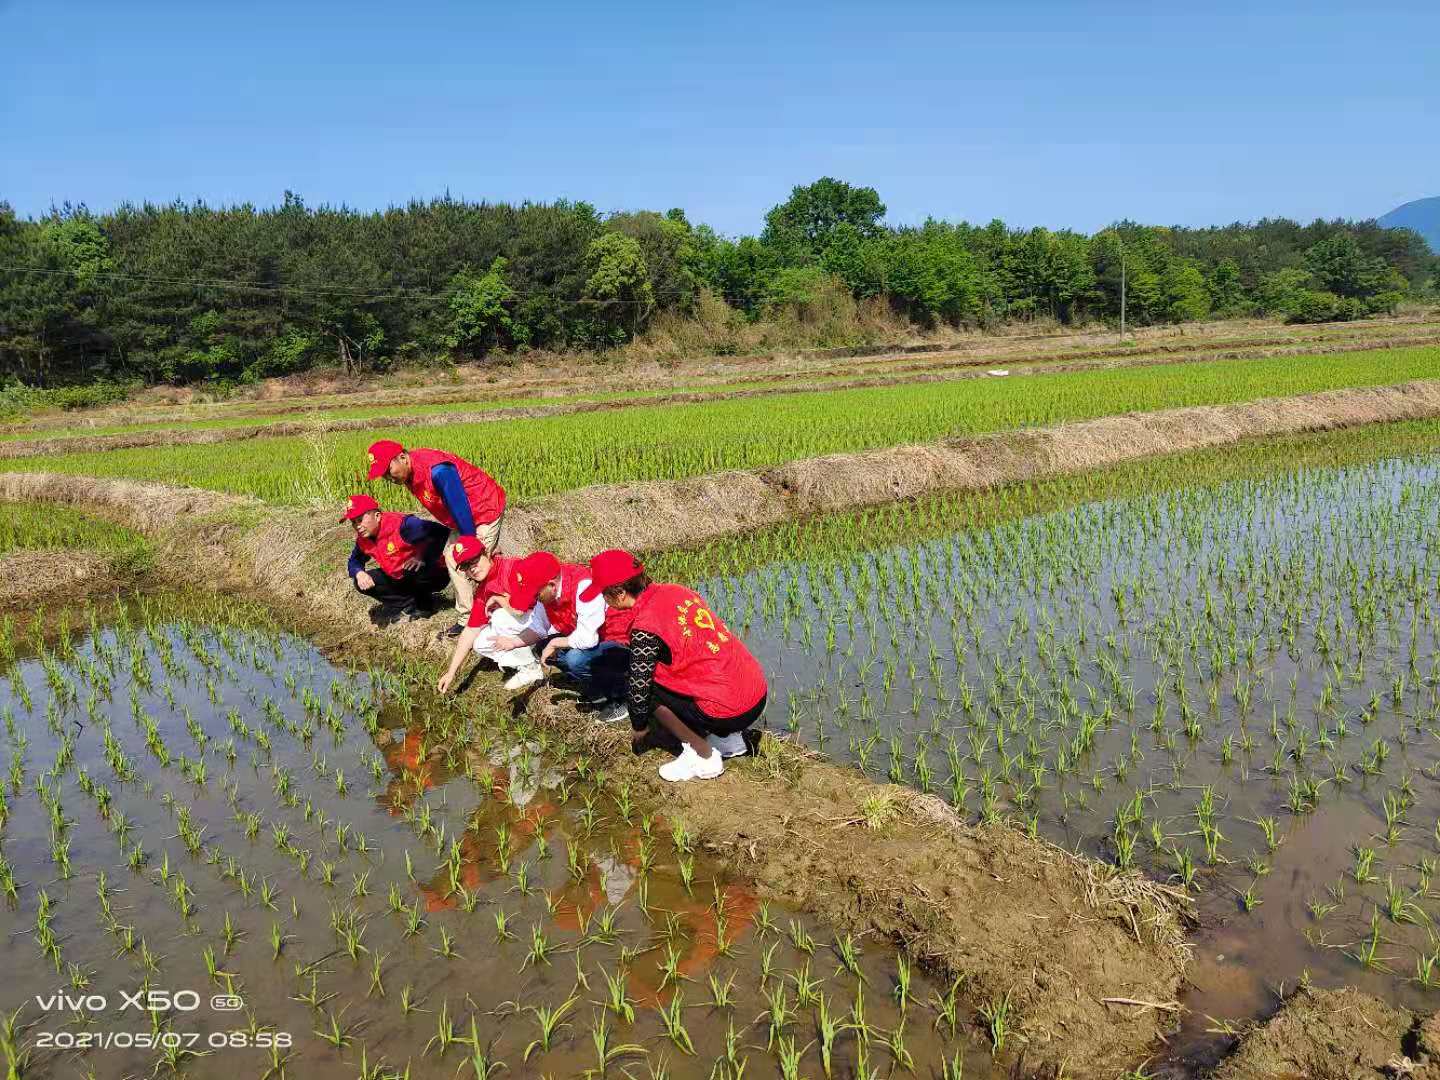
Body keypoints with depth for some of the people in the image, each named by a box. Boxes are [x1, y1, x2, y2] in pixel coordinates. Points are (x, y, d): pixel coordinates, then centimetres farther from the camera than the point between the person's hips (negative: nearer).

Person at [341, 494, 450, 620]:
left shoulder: (401, 524, -30)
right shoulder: (362, 539, -5)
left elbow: (442, 533, -35)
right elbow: (354, 561, 8)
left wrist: (423, 559, -40)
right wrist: (359, 573, -16)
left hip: (435, 573, -7)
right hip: (399, 578, 7)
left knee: (412, 569, -39)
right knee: (362, 583, -7)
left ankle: (425, 605, -8)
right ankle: (411, 606, -3)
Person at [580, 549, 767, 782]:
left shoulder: (644, 627, -15)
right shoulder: (677, 591, 8)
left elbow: (639, 686, -7)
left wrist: (640, 728, 14)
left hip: (729, 712, -8)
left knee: (641, 683, 3)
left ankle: (704, 758, 6)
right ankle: (730, 739, 24)